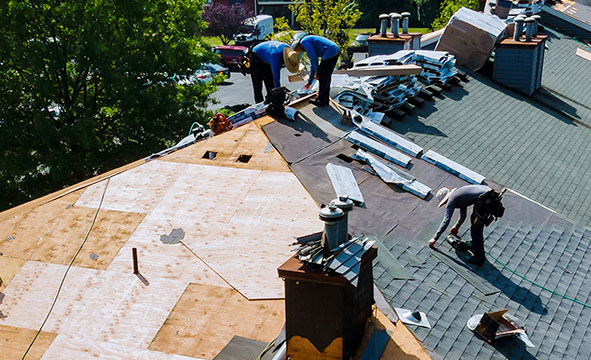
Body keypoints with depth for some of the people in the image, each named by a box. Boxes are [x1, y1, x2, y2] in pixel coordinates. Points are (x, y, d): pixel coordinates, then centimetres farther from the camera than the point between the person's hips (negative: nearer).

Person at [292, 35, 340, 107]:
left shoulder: (304, 42, 0)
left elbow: (314, 57, -11)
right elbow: (313, 65, 33)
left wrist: (316, 71, 2)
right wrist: (309, 82, 36)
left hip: (330, 53, -9)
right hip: (335, 51, 10)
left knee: (322, 76, 4)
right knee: (326, 76, 20)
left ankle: (322, 101, 14)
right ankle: (324, 99, 29)